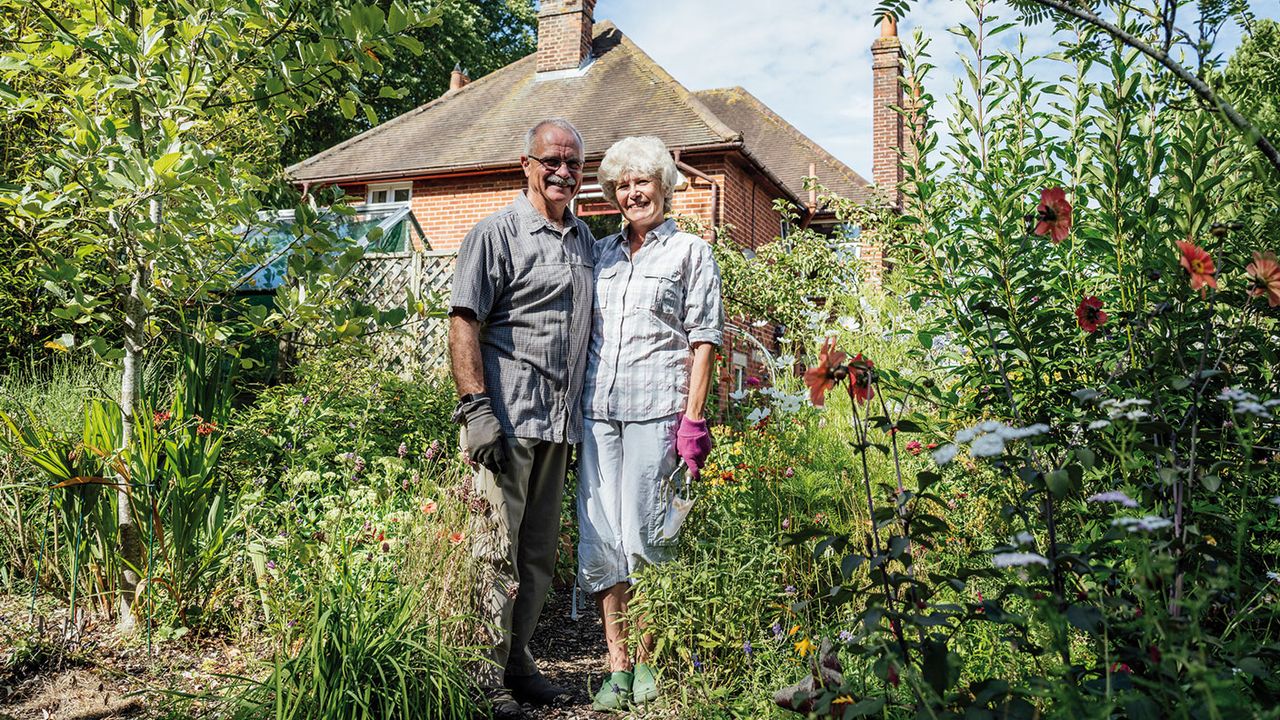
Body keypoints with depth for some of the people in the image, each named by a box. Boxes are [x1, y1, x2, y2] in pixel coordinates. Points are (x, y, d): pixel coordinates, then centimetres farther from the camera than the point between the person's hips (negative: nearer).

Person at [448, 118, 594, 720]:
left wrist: (581, 410, 18)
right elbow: (463, 323, -10)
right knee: (496, 550, -2)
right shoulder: (496, 234, -4)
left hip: (560, 422, 7)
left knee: (539, 552, 13)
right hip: (507, 420, -7)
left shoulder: (584, 239, 17)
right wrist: (477, 408, -18)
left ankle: (517, 663, 27)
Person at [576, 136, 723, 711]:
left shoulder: (690, 252, 7)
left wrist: (693, 419, -7)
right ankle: (616, 666, 11)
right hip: (598, 408, 4)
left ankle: (646, 660, 13)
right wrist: (578, 400, 11)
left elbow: (703, 340, 1)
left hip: (655, 409, -4)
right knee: (600, 534, 1)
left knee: (645, 535, -3)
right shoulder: (602, 252, 19)